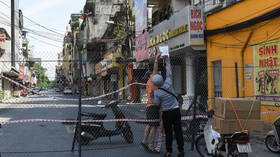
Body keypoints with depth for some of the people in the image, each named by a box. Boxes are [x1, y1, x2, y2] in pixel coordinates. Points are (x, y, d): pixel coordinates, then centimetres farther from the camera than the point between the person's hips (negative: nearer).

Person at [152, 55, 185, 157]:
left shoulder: (156, 92, -10)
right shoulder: (168, 83, -7)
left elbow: (157, 103, -2)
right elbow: (169, 73, 5)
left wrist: (153, 96, 12)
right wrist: (167, 61, 15)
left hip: (166, 113, -2)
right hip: (176, 110, 2)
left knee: (168, 132, 7)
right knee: (178, 130, 5)